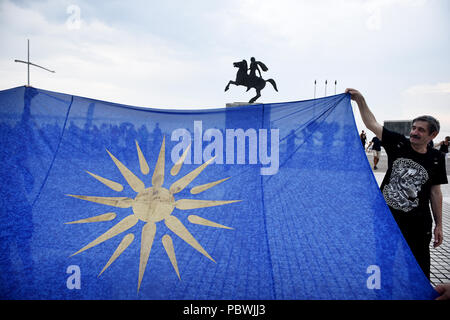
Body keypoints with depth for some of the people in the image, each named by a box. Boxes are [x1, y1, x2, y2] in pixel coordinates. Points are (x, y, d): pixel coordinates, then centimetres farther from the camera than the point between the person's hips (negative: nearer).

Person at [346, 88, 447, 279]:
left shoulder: (436, 159, 0)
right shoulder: (398, 143, -3)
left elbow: (435, 192, 5)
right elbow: (372, 124, -10)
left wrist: (439, 225, 7)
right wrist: (360, 100, -20)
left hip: (418, 223, 0)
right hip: (387, 214, 0)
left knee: (419, 267, 6)